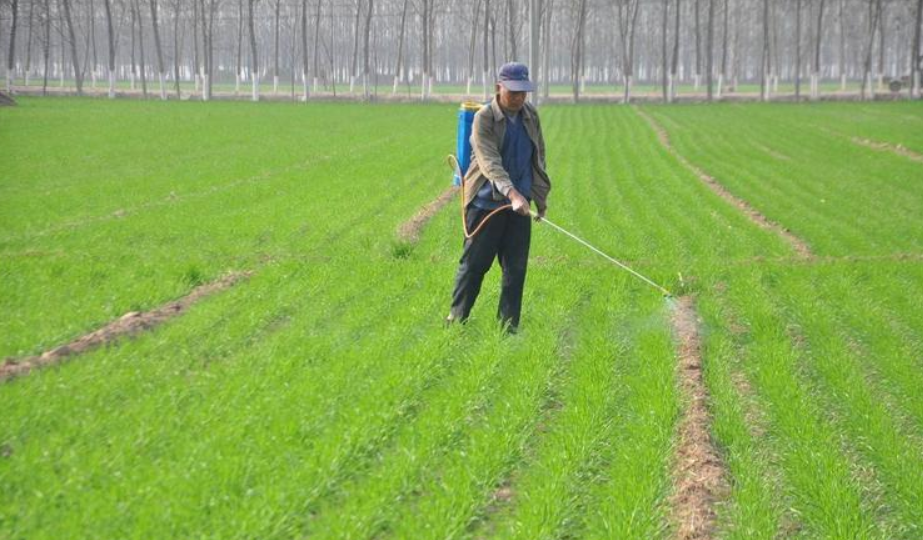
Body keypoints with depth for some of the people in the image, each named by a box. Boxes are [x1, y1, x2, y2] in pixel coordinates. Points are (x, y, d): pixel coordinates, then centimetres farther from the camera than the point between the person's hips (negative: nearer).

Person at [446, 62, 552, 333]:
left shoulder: (530, 115, 7)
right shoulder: (484, 118, -13)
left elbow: (538, 158, 15)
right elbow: (489, 161, -24)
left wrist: (540, 197, 13)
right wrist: (512, 193, -37)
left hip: (520, 204, 5)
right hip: (487, 202, -5)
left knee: (516, 267, 4)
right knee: (474, 263, 1)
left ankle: (508, 325, 11)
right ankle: (457, 318, 15)